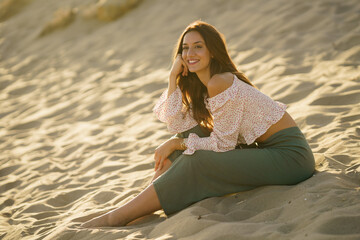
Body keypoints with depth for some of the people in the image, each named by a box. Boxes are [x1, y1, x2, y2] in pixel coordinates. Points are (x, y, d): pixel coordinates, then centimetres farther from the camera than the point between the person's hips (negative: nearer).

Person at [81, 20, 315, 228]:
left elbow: (222, 143, -17)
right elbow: (177, 124, 2)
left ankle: (118, 217, -12)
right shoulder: (200, 85, 9)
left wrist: (175, 144, -6)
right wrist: (173, 77, -2)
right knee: (189, 134, 3)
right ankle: (144, 202, 3)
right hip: (265, 149, 9)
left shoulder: (220, 83, -19)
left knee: (196, 163, -20)